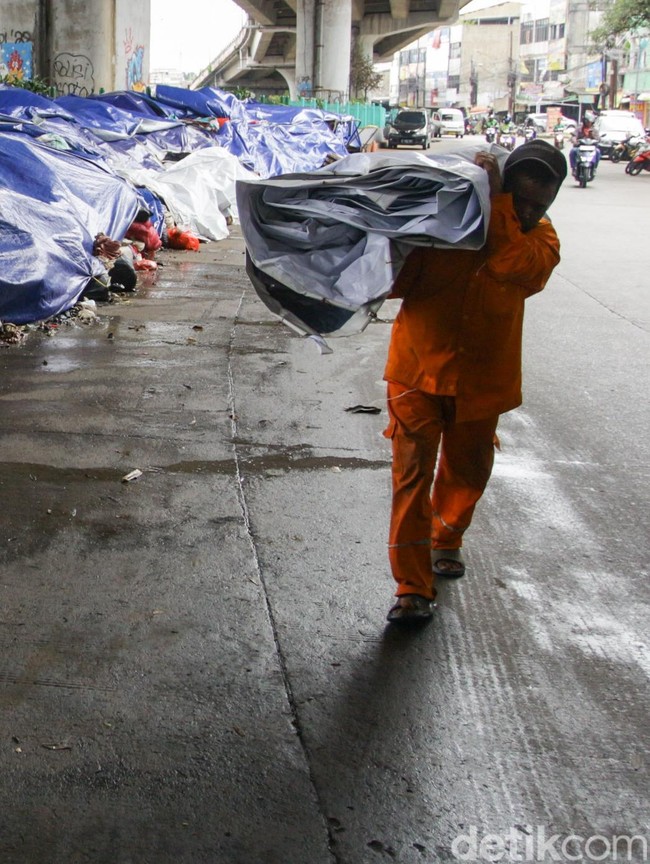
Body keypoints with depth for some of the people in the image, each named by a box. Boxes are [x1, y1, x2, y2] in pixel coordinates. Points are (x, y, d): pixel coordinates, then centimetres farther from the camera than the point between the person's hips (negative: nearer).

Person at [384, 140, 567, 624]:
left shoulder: (541, 240, -4)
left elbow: (511, 265, -27)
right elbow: (400, 280, -2)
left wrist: (497, 204, -27)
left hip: (481, 377, 2)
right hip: (419, 368, -2)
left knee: (467, 468, 18)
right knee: (413, 472, -6)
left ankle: (446, 540, 46)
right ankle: (413, 588, -1)